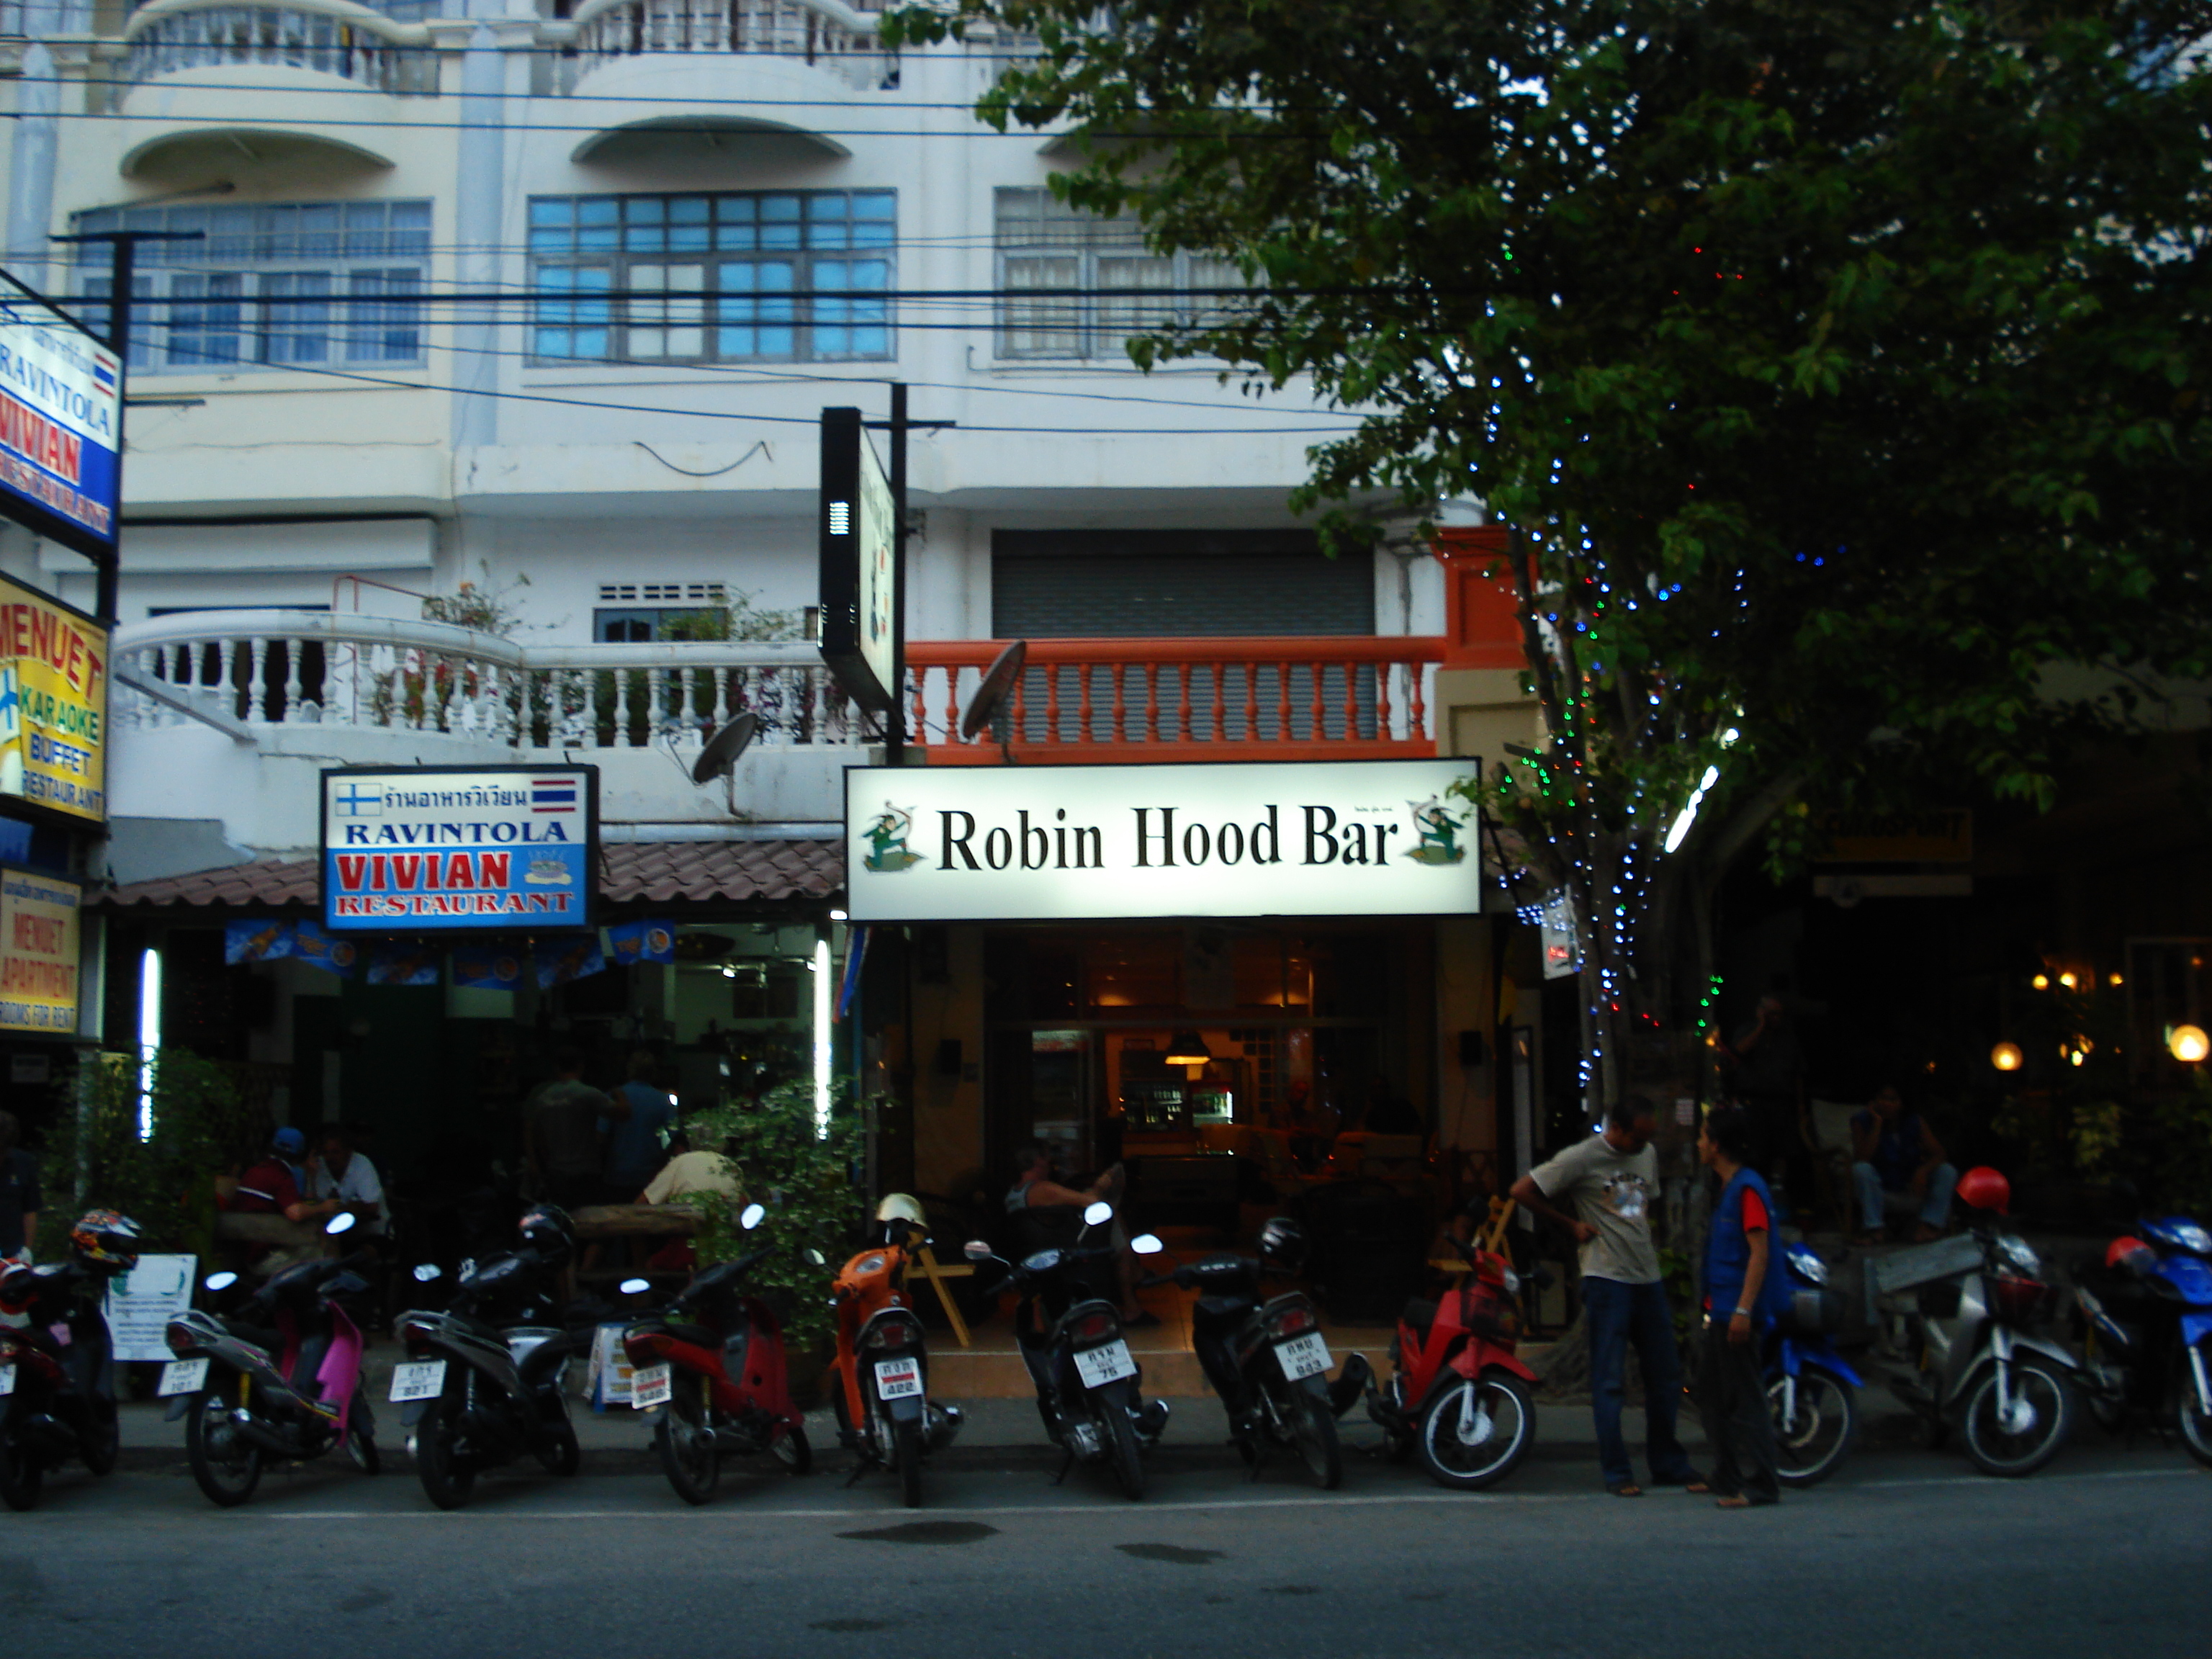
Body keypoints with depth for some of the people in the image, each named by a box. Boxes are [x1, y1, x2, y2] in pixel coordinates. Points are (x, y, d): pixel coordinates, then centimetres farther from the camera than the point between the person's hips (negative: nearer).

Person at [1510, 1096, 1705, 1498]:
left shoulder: (1649, 1154, 12)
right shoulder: (1583, 1158, -9)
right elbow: (1522, 1192, -8)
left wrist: (1646, 1236, 12)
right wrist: (1570, 1224, -4)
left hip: (1649, 1279, 7)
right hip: (1607, 1280, -6)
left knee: (1665, 1376, 10)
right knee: (1609, 1381, -2)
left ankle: (1668, 1464, 22)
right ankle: (1617, 1472, 4)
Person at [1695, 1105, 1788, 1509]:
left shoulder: (1747, 1188, -14)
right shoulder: (1728, 1188, 17)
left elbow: (1759, 1252, -20)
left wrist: (1743, 1310, -25)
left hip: (1737, 1314, -11)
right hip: (1720, 1311, 11)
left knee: (1744, 1398, -7)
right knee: (1711, 1394, 14)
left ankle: (1760, 1484, -3)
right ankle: (1728, 1478, 21)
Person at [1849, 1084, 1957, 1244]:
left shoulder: (1915, 1122, -5)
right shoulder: (1863, 1121, -12)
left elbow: (1938, 1153, -13)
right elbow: (1862, 1159, -26)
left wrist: (1923, 1171, -34)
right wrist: (1877, 1123, -28)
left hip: (1911, 1182, 3)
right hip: (1881, 1185, -3)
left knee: (1947, 1171, -20)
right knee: (1861, 1169, -34)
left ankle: (1930, 1225, -26)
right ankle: (1873, 1229, -31)